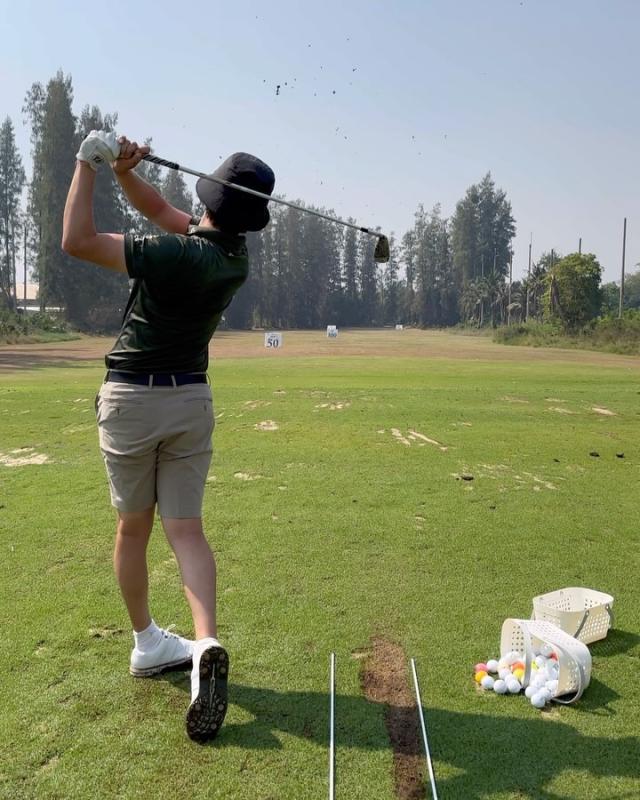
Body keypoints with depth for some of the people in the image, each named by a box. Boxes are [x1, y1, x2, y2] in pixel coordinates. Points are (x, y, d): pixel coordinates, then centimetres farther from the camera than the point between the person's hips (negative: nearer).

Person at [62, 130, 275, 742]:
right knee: (186, 529, 3)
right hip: (192, 399, 4)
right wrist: (123, 170, -3)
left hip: (131, 398, -4)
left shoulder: (176, 255, -21)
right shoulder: (235, 255, 0)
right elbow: (161, 212, 11)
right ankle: (206, 645, -15)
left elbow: (76, 241, -18)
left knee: (132, 527, 12)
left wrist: (89, 162, -11)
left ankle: (147, 643, 26)